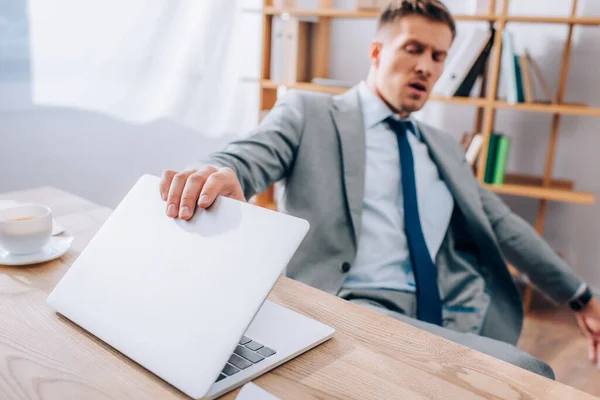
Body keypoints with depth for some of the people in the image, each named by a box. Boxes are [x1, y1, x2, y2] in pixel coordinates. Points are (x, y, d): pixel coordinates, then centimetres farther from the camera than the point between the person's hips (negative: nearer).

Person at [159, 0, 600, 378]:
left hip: (457, 324, 7)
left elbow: (503, 226, 26)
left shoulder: (444, 147, 24)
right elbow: (247, 159, -9)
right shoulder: (309, 112, 7)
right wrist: (215, 173, -34)